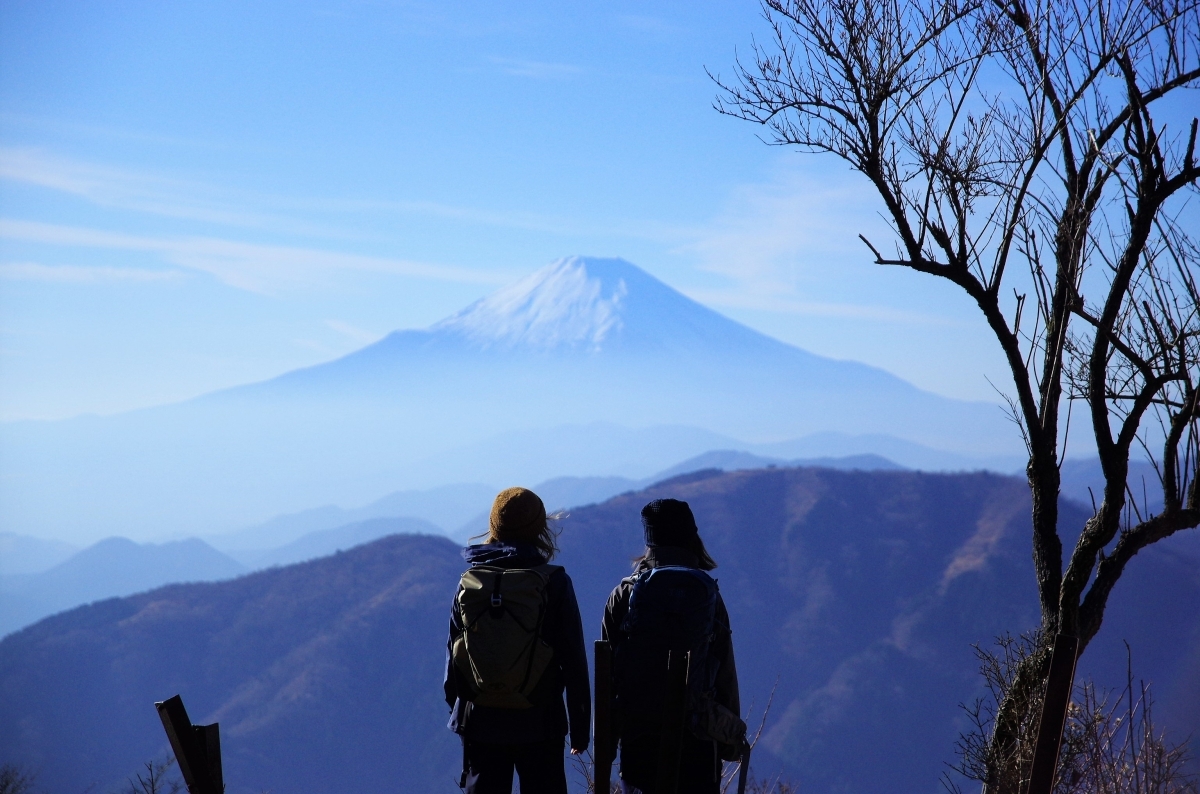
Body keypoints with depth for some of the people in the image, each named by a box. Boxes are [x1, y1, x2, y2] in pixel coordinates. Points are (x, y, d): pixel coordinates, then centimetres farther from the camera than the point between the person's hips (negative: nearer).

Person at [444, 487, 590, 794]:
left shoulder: (469, 582, 1)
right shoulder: (553, 582, -7)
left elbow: (452, 655, 5)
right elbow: (574, 660, -6)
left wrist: (458, 712, 16)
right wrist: (580, 727, 2)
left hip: (480, 722, 3)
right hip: (539, 723, -3)